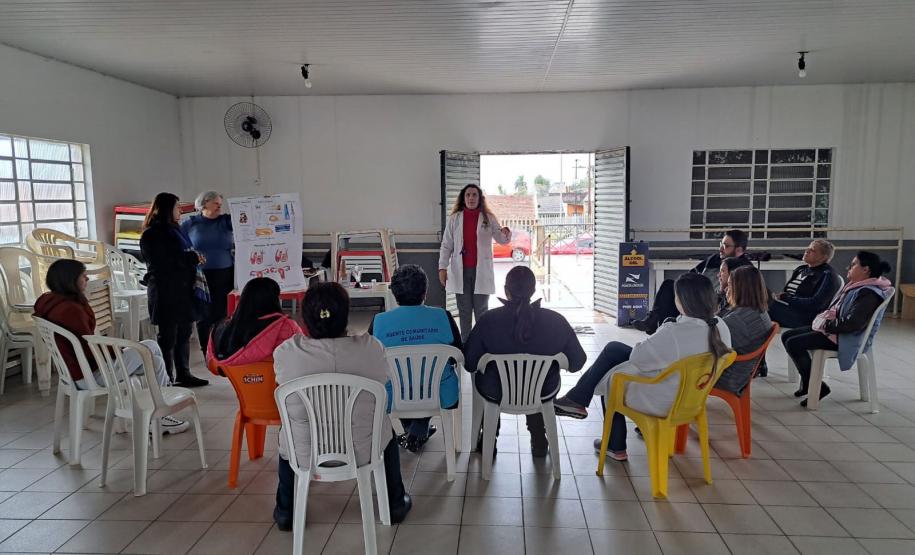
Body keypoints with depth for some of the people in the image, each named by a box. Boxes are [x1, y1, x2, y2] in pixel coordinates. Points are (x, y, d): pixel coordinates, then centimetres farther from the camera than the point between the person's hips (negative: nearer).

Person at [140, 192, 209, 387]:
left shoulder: (174, 230, 16)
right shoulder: (152, 235, -11)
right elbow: (164, 263, -19)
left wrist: (194, 257, 3)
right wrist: (192, 257, -13)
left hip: (182, 290, 9)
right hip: (166, 292, -9)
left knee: (183, 333, 14)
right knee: (168, 336, -3)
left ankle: (183, 374, 23)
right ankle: (167, 380, 5)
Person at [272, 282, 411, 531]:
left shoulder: (285, 352, -17)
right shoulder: (371, 347, -18)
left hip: (304, 454, 1)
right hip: (362, 451, 0)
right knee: (386, 427, 34)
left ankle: (284, 511, 44)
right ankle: (396, 503, 41)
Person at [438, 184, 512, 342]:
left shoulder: (488, 218, 2)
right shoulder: (455, 218, 4)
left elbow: (501, 240, -3)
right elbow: (446, 245, 4)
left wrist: (506, 233, -27)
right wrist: (442, 267, -3)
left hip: (481, 270, -1)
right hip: (461, 271, 1)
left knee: (481, 310, 3)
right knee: (464, 311, 8)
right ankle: (465, 345, 16)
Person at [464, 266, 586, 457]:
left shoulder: (488, 320, -21)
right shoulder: (555, 320, -17)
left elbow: (469, 364, -12)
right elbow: (577, 362, -8)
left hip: (495, 393, -1)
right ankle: (539, 441, 44)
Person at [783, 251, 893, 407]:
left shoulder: (869, 294, -20)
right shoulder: (855, 286, 12)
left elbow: (852, 323, -29)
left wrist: (827, 325, -18)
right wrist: (824, 318, 4)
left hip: (846, 338, -11)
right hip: (831, 328, 11)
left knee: (793, 343, -22)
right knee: (787, 336, 6)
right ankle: (807, 382, 18)